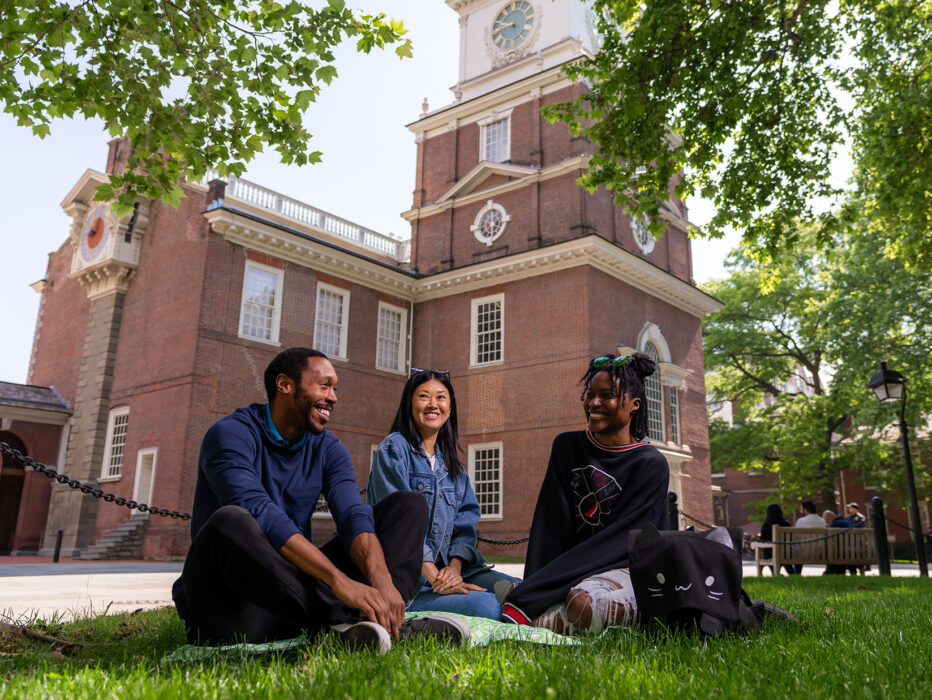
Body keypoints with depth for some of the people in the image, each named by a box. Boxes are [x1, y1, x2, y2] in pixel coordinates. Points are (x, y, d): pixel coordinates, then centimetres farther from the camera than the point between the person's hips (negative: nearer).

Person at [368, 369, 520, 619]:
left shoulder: (451, 462, 20)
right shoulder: (394, 448, -1)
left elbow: (465, 522, 11)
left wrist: (454, 568, -10)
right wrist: (435, 578, -19)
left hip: (449, 569, 6)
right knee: (488, 606, -28)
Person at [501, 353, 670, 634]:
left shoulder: (651, 465, -3)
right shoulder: (566, 447, 10)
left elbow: (620, 538, -11)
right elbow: (552, 526, 5)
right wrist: (535, 586, -12)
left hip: (624, 569, -4)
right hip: (569, 569, 4)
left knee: (583, 602, -38)